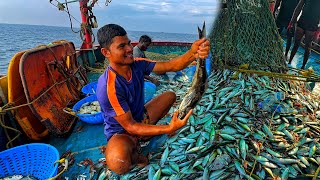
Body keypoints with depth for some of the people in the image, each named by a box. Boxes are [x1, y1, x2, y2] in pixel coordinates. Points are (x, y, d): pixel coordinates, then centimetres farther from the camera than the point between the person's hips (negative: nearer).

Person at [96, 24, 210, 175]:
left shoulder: (138, 65, -13)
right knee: (117, 161, -41)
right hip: (121, 132, -7)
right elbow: (130, 126, -29)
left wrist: (193, 53, -41)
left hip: (140, 118, 7)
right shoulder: (108, 87, -33)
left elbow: (171, 66, -20)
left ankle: (147, 132, 7)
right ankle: (133, 155, 0)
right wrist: (168, 129, -38)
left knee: (170, 95, 13)